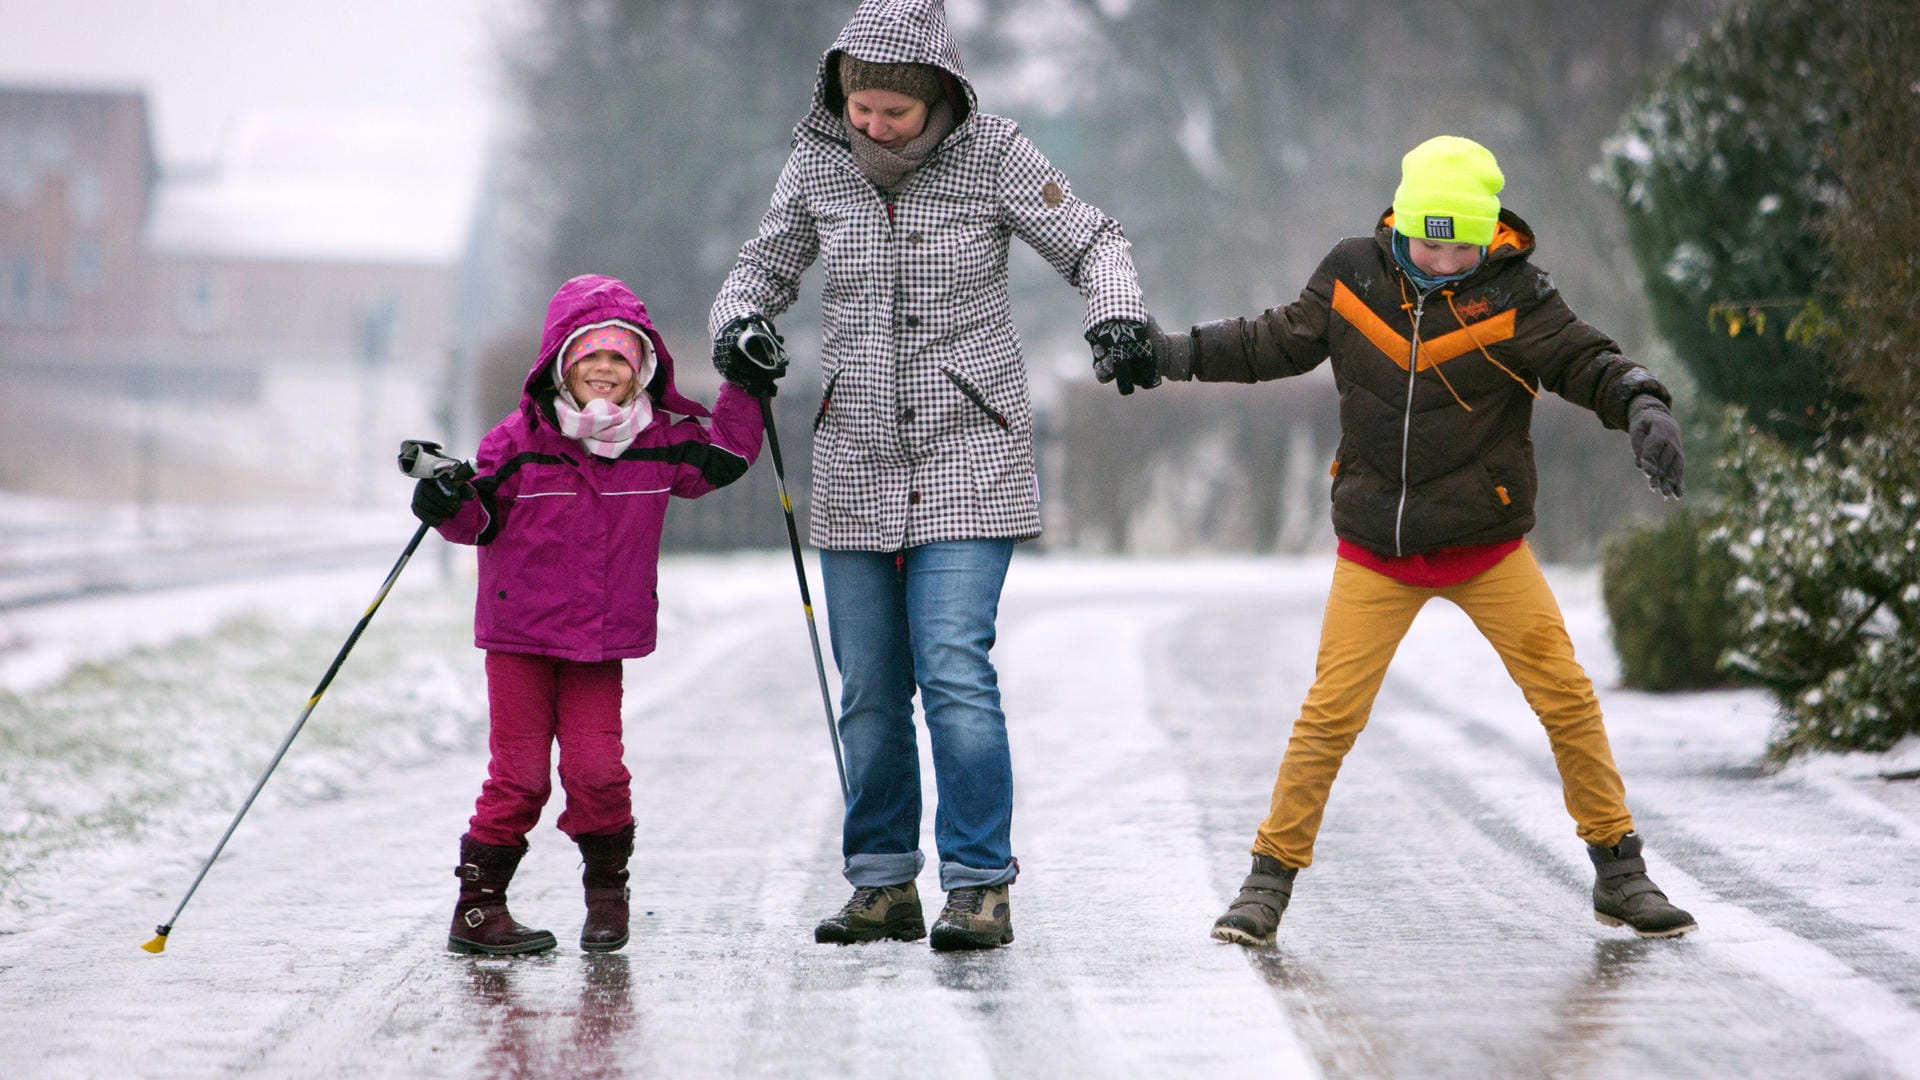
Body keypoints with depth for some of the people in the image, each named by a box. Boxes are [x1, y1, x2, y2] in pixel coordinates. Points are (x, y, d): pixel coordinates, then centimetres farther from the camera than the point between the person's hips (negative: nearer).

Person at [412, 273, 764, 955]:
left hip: (603, 641, 2)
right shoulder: (520, 441, -7)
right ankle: (478, 902, 7)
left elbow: (724, 454, 15)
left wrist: (744, 391, 5)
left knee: (597, 769, -6)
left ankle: (607, 887, 15)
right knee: (519, 773, -3)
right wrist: (450, 505, -24)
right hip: (519, 639, -2)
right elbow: (482, 518, -3)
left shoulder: (659, 446, 1)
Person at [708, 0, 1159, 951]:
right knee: (870, 691, 6)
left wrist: (1118, 319, -20)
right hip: (856, 469, 4)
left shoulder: (992, 154, -8)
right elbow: (765, 266, 13)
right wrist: (738, 322, -8)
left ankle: (980, 887, -9)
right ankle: (883, 886, 18)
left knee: (954, 671, -15)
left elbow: (1090, 243, -1)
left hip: (967, 462, -3)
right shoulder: (818, 162, 0)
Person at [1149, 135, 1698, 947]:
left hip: (1488, 546, -1)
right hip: (1374, 551, 1)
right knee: (1330, 712, -7)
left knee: (1566, 697, -3)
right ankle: (1270, 879, 6)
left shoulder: (1512, 294, -10)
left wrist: (1642, 407, -29)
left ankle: (1618, 874, 11)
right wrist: (1182, 353, 8)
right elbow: (1282, 342, 12)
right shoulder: (1354, 273, -3)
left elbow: (1586, 361, -10)